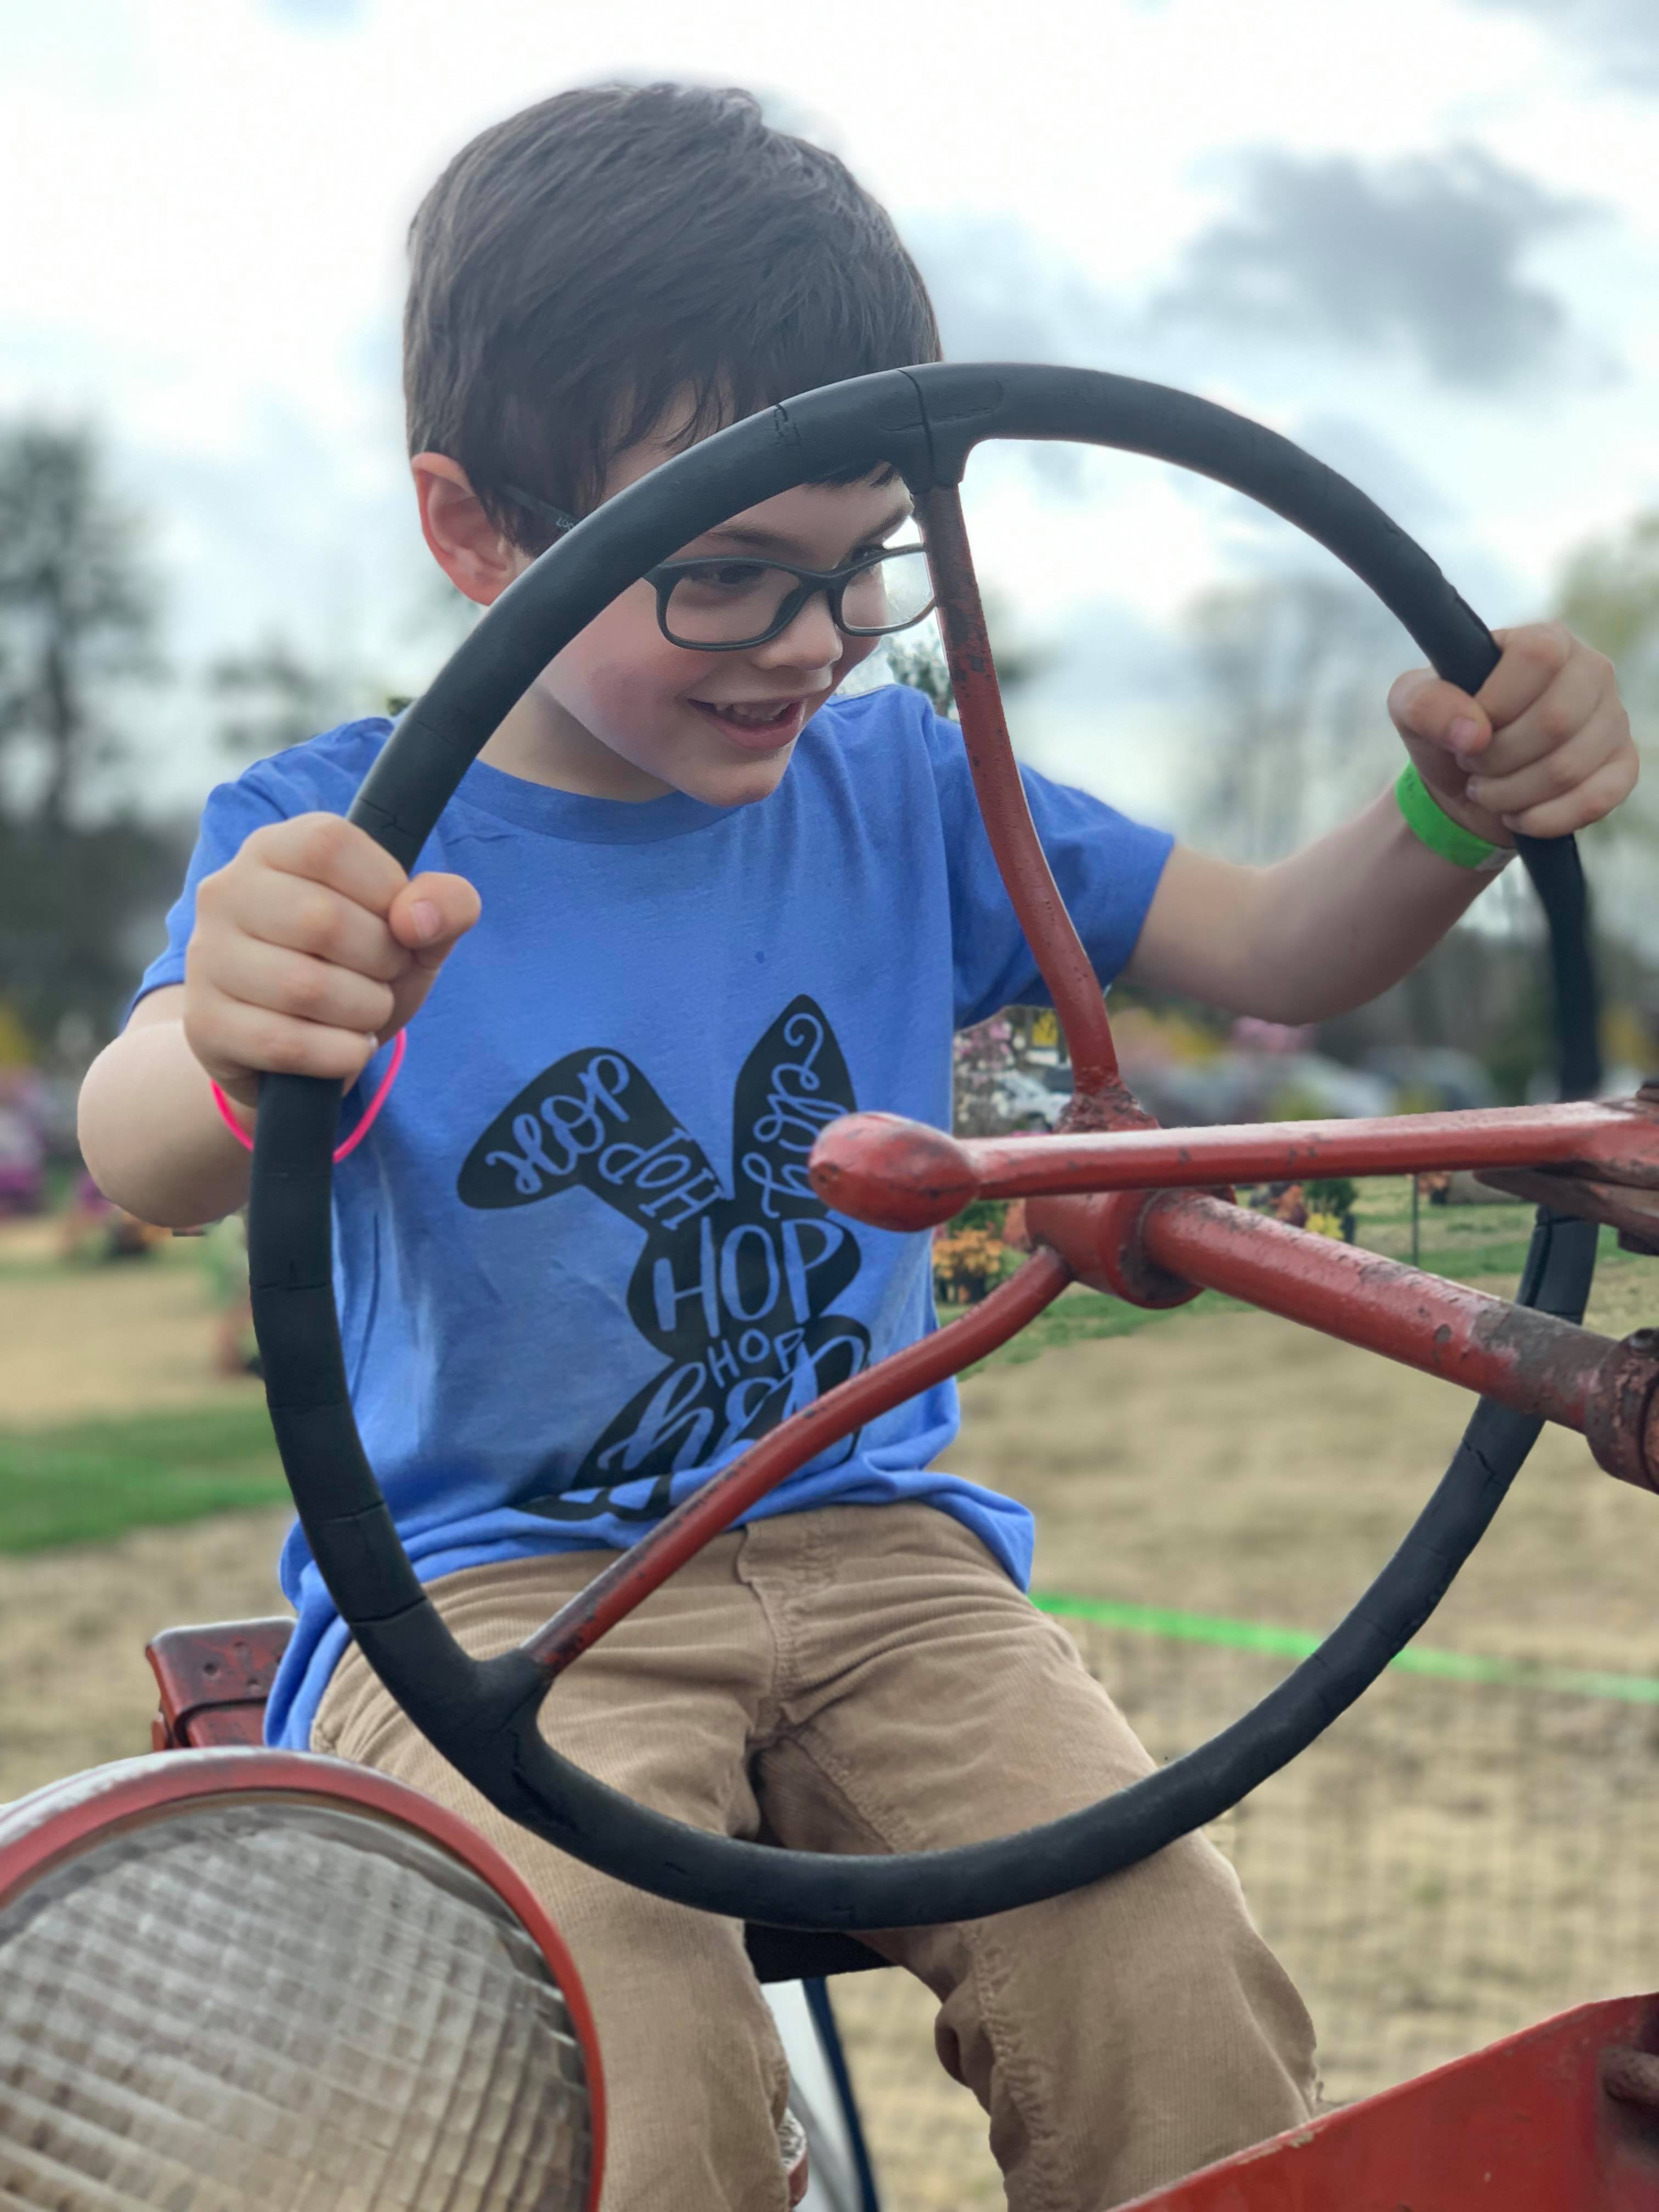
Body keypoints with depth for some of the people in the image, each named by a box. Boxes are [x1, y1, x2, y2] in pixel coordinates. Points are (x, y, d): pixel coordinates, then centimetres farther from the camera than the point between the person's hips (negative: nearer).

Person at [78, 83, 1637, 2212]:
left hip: (867, 1539, 3)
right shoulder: (336, 840, -7)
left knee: (1175, 1991, -19)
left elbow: (1280, 953, 3)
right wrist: (239, 1054, -52)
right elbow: (144, 1158, -26)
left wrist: (1452, 814, -20)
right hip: (483, 1583, -3)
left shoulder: (897, 788, 5)